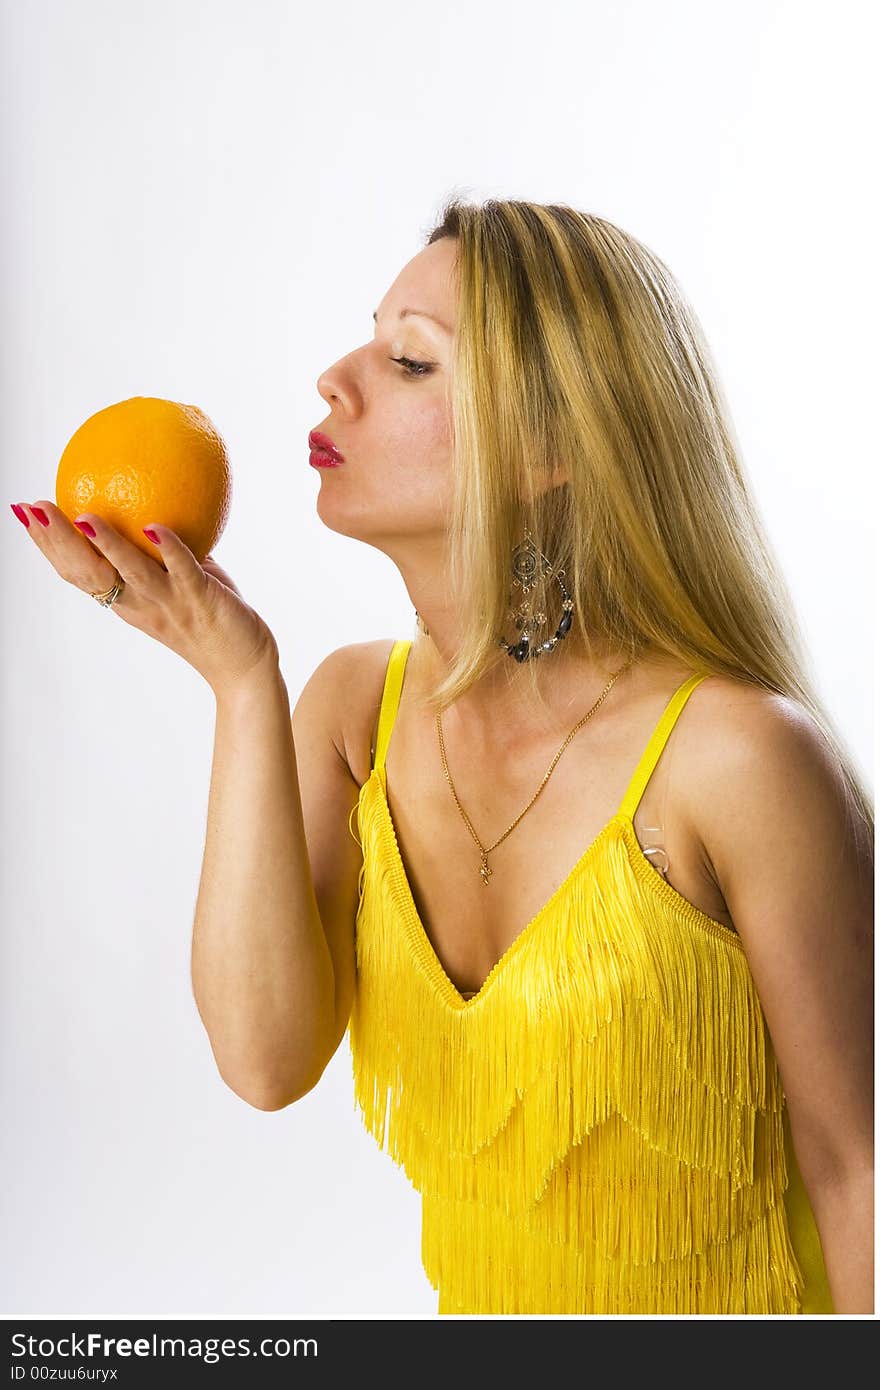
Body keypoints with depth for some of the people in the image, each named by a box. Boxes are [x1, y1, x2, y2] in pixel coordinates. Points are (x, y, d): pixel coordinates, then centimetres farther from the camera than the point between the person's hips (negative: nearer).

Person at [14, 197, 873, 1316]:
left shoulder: (740, 753, -23)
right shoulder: (353, 705, -8)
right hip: (477, 1296, 4)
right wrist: (241, 684, -22)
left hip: (723, 1298, -3)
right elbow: (266, 1061, -18)